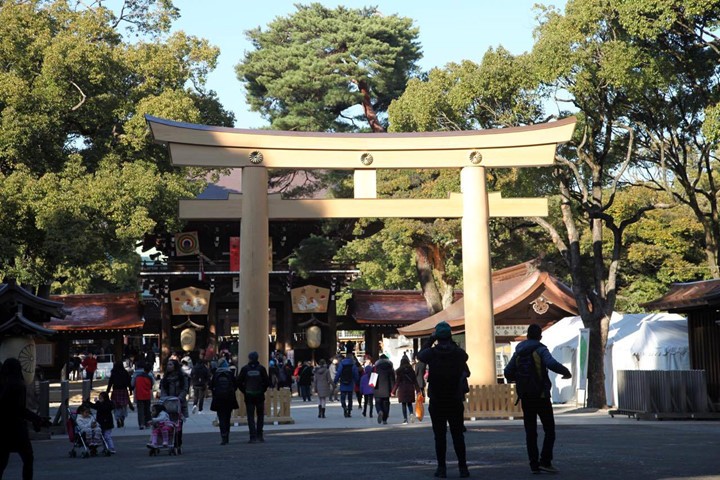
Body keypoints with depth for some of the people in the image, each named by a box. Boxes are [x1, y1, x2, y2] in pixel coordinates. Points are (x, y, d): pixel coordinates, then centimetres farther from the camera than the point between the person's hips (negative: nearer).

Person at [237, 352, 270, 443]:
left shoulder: (245, 369, -3)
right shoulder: (261, 368, -4)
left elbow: (239, 382, -4)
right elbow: (267, 382, -6)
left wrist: (244, 391, 6)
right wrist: (263, 390, 7)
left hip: (249, 395, 0)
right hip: (260, 395, 0)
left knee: (250, 416, 2)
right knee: (260, 416, 14)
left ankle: (253, 437, -6)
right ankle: (259, 435, 11)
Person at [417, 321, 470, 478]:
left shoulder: (431, 353, -9)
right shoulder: (459, 353, -7)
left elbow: (420, 354, 13)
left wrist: (430, 340, 14)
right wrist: (452, 343, 15)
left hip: (437, 402, -1)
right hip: (455, 401, 1)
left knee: (440, 436, 4)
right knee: (458, 435, 8)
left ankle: (442, 468, 2)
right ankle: (463, 467, 6)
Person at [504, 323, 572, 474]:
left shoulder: (518, 352, 8)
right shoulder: (540, 350, -8)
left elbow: (508, 373, 8)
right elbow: (552, 364, -26)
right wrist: (566, 372, -10)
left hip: (525, 397, 5)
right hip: (541, 396, -5)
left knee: (530, 432, 8)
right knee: (549, 430, 3)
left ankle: (534, 465, 4)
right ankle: (545, 461, -9)